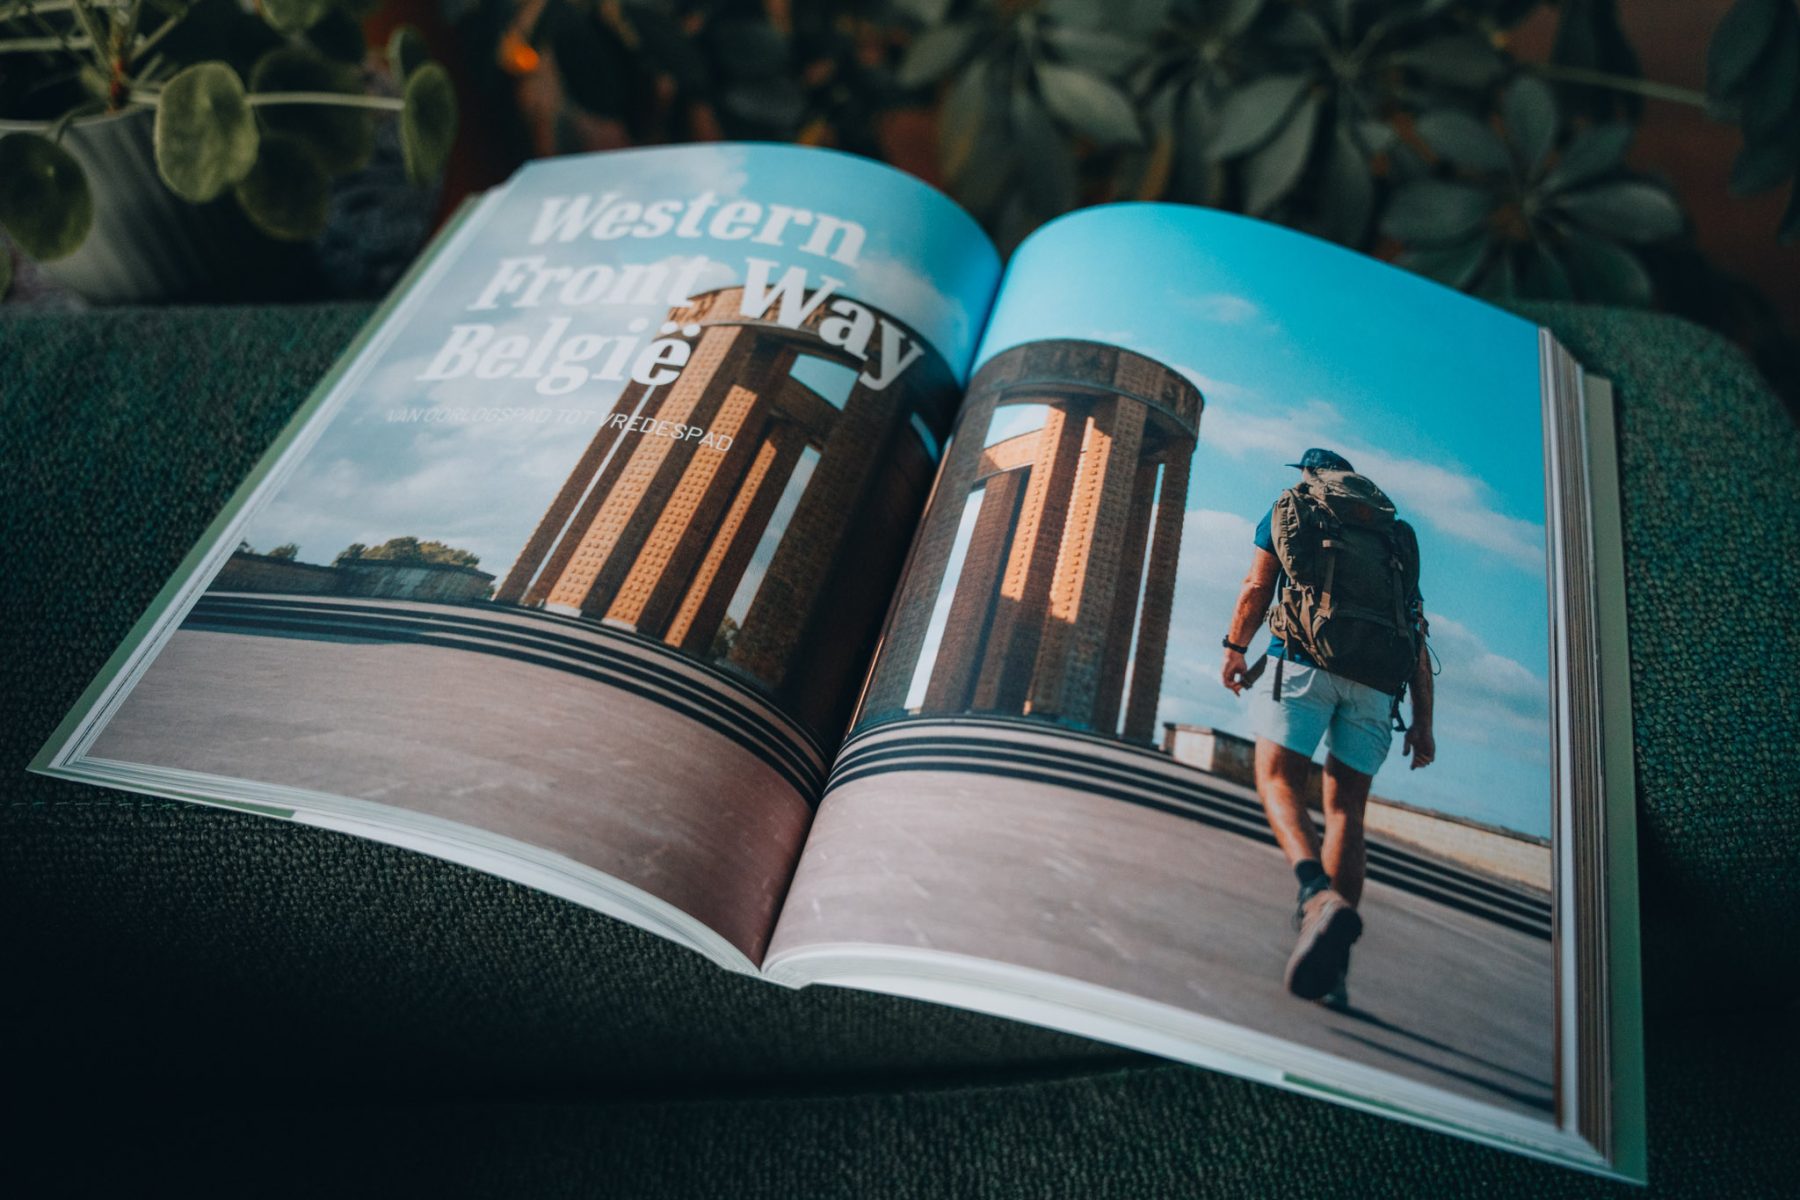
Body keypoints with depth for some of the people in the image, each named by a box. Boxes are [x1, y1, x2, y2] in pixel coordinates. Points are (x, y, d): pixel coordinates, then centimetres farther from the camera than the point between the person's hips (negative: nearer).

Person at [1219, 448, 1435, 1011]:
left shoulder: (1290, 506, 19)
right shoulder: (1396, 534, 27)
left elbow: (1257, 586, 6)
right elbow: (1418, 638, 20)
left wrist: (1234, 649, 18)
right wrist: (1423, 722, 18)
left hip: (1306, 658, -3)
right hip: (1377, 681, 4)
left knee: (1278, 779, -4)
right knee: (1346, 807, 6)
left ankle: (1320, 897, -35)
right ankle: (1332, 967, -3)